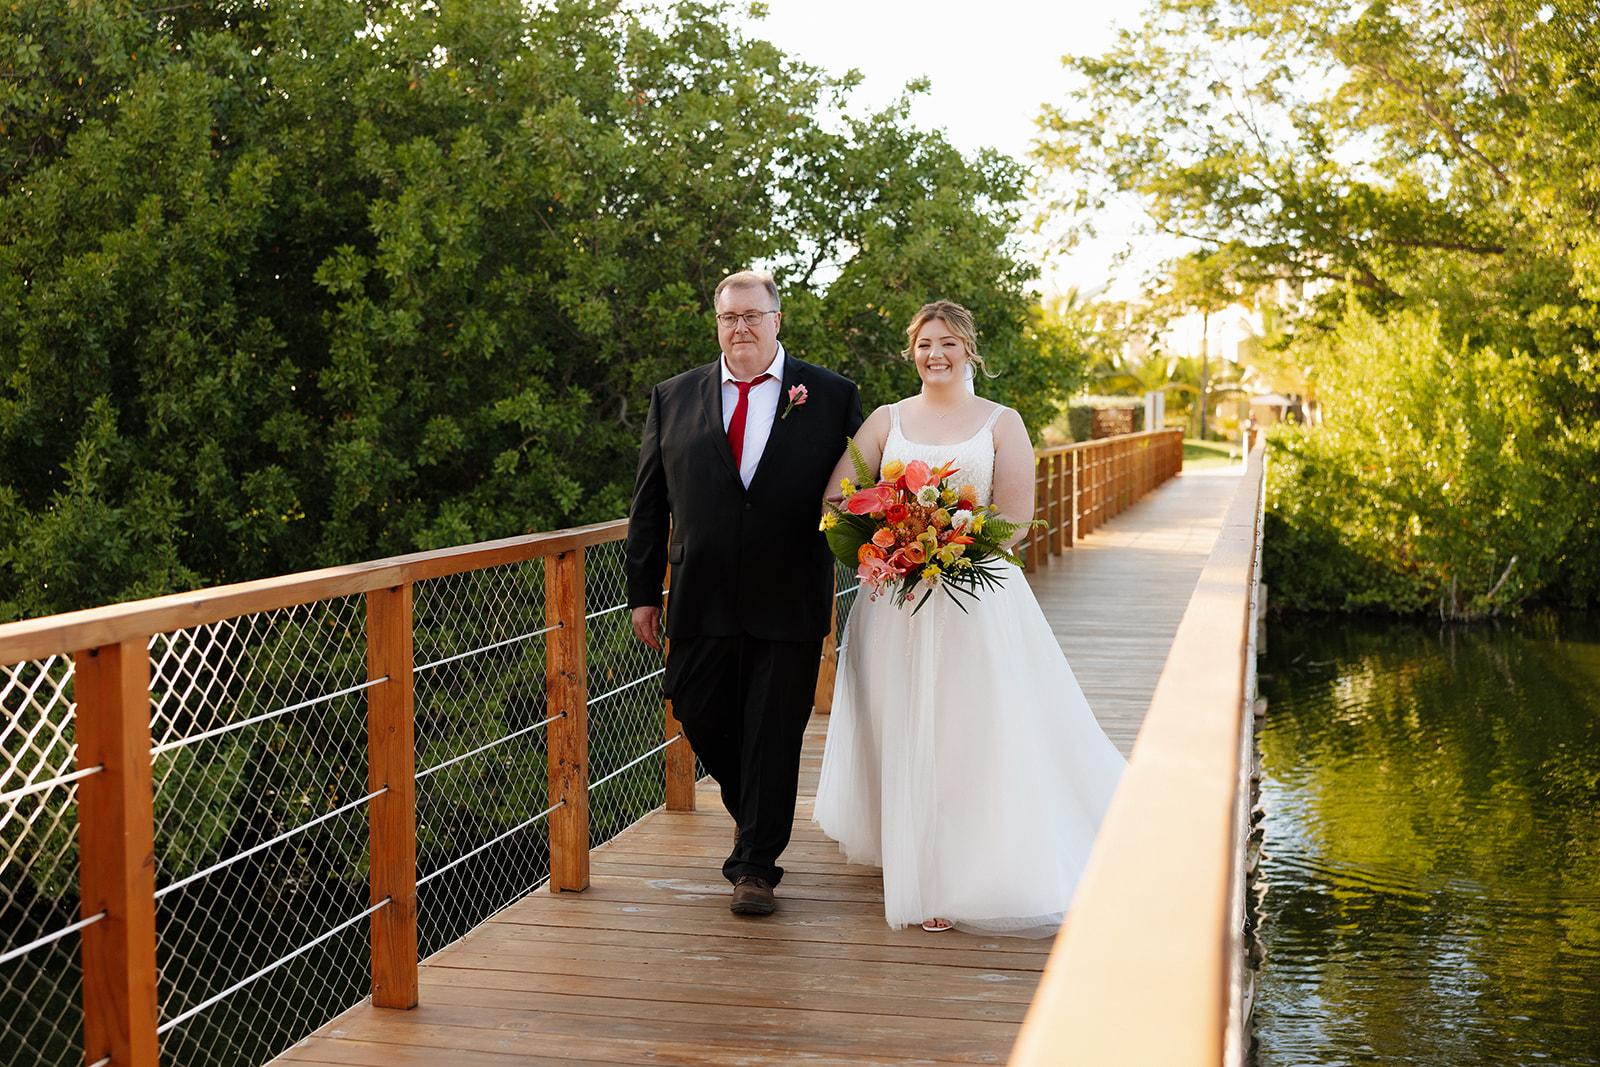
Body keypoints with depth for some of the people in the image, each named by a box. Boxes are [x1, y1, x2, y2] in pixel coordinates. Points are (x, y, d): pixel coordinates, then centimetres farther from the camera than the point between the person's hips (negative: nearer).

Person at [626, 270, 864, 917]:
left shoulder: (832, 396, 3)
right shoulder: (674, 399, 8)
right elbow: (649, 504, 9)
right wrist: (644, 591, 5)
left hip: (790, 602, -2)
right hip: (701, 599, 2)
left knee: (775, 734, 2)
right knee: (698, 714, 8)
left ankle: (758, 866, 16)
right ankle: (749, 810, 37)